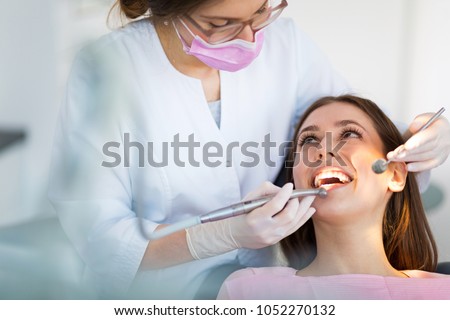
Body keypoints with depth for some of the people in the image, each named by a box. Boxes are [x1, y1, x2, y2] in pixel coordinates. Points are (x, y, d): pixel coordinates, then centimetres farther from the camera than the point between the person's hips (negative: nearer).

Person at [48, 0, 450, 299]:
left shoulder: (284, 42, -7)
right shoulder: (105, 69, -18)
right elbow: (100, 240, -20)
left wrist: (416, 144, -15)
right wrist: (227, 235, -32)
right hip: (156, 296, -4)